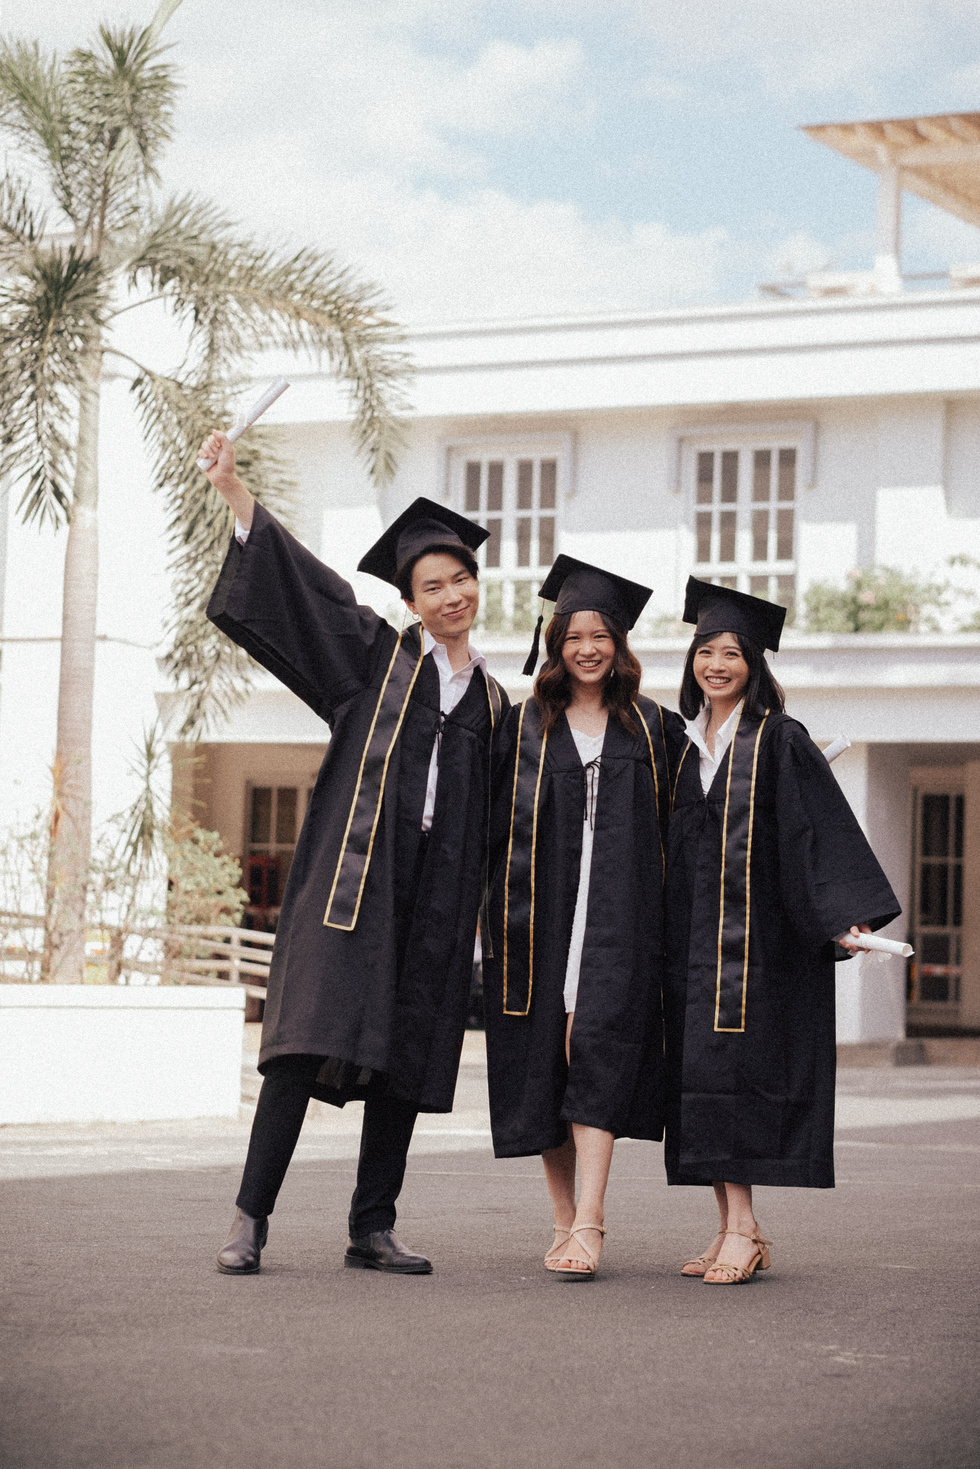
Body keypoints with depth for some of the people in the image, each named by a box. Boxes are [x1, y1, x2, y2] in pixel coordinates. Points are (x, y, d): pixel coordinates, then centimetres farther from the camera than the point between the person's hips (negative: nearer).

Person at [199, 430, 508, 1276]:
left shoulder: (494, 704, 17)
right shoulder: (378, 658, 8)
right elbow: (299, 579, 1)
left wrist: (481, 911, 13)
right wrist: (233, 489, -6)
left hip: (437, 897, 4)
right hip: (353, 878, -4)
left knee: (406, 1056, 4)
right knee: (313, 1035, -13)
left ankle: (373, 1229, 10)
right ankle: (252, 1218, -12)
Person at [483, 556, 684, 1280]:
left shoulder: (654, 728, 10)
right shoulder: (525, 726, 9)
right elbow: (497, 820, 9)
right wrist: (498, 913, 2)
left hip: (618, 916, -1)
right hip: (540, 915, 2)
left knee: (600, 1049, -14)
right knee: (542, 1058, 2)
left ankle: (589, 1226, -19)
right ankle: (566, 1220, 14)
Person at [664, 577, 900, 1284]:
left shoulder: (780, 741, -2)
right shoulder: (684, 745, 14)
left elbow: (821, 830, -9)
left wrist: (847, 918, -19)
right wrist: (666, 939, 15)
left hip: (758, 936, -6)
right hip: (693, 937, 6)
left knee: (734, 1075, -12)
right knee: (701, 1080, 3)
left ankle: (741, 1230, -11)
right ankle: (734, 1229, 7)